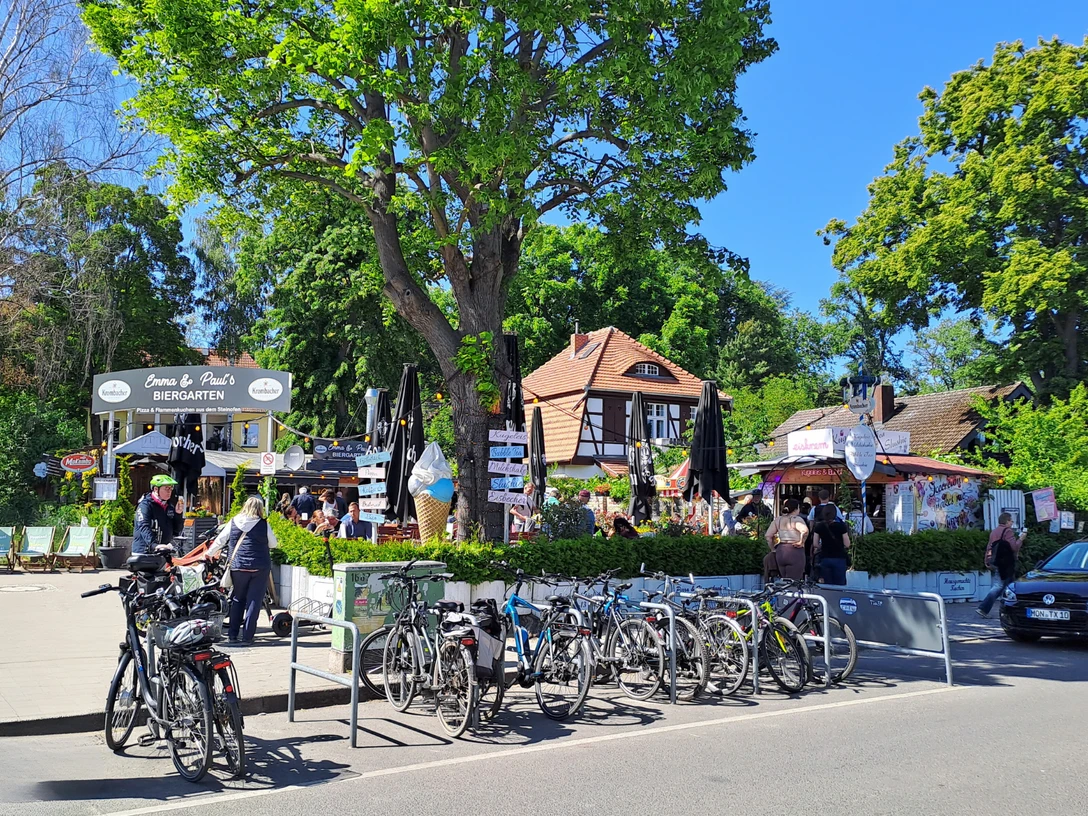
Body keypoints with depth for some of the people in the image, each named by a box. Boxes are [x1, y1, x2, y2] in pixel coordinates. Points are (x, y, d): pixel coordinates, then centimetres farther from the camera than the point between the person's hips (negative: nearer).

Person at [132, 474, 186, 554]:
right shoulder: (145, 505, -7)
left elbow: (177, 531, 12)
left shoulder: (170, 507, 12)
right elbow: (144, 527, -22)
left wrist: (178, 514, -4)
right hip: (144, 552, -6)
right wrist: (154, 545, -38)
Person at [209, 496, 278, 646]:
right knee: (253, 602, 2)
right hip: (260, 568, -2)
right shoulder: (264, 524, -3)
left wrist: (209, 554, 26)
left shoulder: (233, 522, 3)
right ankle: (246, 637, 0)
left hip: (238, 567, 2)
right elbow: (273, 544, 5)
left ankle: (232, 635, 14)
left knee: (237, 600, 14)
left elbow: (219, 541, 9)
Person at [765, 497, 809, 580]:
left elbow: (767, 535, 7)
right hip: (795, 552, -6)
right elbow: (805, 530, -27)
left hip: (780, 552, 6)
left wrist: (773, 549, 15)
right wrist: (801, 542, -12)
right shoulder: (797, 519, -7)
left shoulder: (778, 520, 10)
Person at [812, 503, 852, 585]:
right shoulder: (841, 526, -8)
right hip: (839, 558, -2)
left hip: (824, 559, 2)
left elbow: (815, 544, 1)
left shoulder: (819, 526, -1)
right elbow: (847, 545, -7)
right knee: (839, 585, 2)